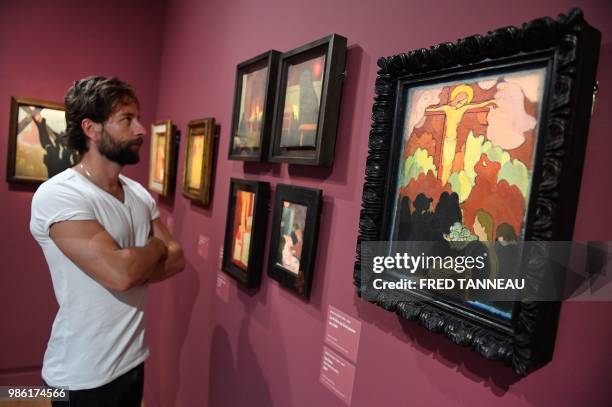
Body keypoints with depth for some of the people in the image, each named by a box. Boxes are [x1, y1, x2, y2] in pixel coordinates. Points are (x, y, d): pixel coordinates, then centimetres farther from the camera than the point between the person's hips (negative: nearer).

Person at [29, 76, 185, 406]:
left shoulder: (139, 193, 3)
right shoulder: (57, 195, -20)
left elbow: (176, 259, 1)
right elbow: (119, 273, -30)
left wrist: (136, 269, -18)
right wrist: (157, 247, -10)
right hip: (83, 376, -6)